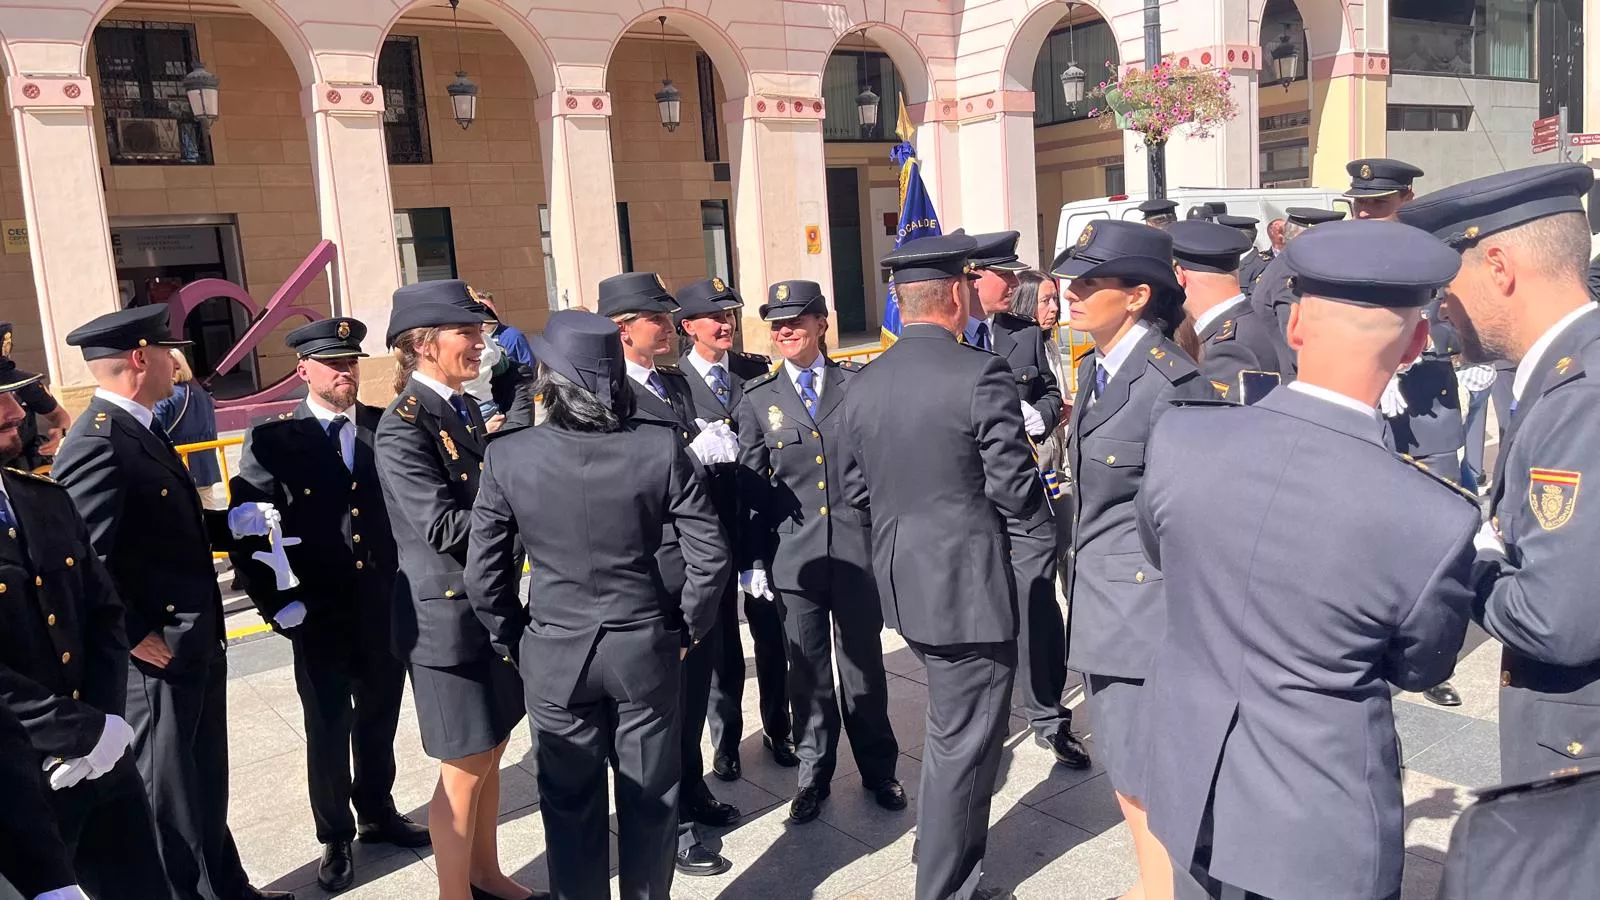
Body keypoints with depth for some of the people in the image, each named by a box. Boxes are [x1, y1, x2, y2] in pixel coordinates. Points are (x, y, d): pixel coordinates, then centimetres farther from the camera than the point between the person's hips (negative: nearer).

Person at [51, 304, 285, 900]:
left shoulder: (139, 430, 9)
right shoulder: (98, 446, -23)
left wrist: (230, 523, 3)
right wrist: (137, 637, -20)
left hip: (196, 643, 10)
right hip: (158, 656, -10)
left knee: (204, 780, 23)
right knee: (169, 790, 9)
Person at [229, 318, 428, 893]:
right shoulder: (273, 439, -7)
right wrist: (279, 605, -9)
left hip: (387, 612, 3)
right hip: (320, 620, -2)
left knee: (379, 724, 19)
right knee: (328, 735, 12)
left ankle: (377, 812, 40)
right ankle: (335, 838, 31)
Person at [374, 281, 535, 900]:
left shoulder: (464, 409, 9)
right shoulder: (404, 425, -18)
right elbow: (444, 526, -25)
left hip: (492, 607, 8)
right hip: (448, 616, -8)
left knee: (490, 752, 19)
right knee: (465, 768, 4)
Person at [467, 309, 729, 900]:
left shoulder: (507, 457, -12)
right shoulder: (660, 448, -12)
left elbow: (483, 575, -6)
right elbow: (710, 555, -9)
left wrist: (511, 639, 10)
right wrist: (687, 627, 5)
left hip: (554, 656, 0)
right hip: (645, 649, 0)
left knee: (571, 806, 16)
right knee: (650, 799, 17)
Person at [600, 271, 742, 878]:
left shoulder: (676, 382, 11)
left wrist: (715, 449, -4)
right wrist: (695, 454, -24)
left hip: (697, 559, 8)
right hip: (652, 570, -8)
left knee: (695, 683, 21)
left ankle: (692, 793, 40)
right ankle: (668, 824, 20)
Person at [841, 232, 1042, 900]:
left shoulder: (862, 385, 1)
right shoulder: (982, 374, -18)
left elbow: (857, 491, 8)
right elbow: (1016, 494, -18)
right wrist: (1040, 487, 4)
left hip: (903, 581, 8)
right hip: (967, 585, -7)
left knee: (949, 724, 28)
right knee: (963, 741, 8)